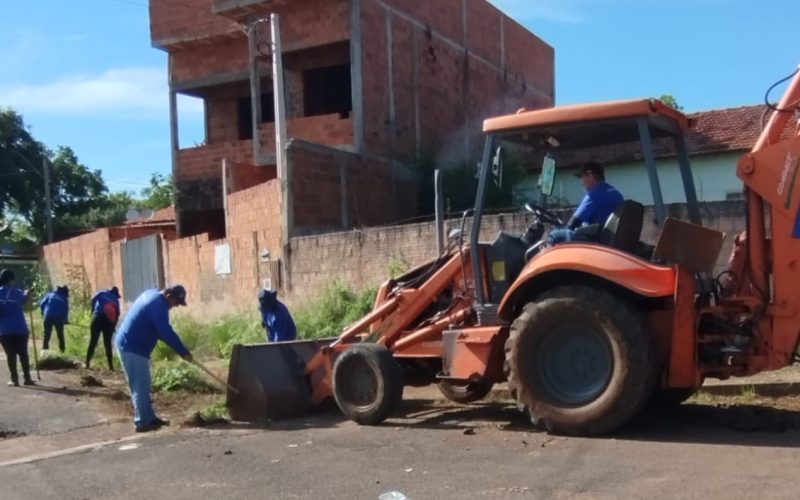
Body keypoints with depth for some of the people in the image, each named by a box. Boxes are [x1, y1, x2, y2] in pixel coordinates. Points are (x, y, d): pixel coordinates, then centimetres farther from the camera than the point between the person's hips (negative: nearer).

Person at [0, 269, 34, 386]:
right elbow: (24, 299, 18)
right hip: (20, 329, 0)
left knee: (10, 354, 4)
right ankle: (27, 378, 11)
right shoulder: (17, 292, -1)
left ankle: (14, 379, 2)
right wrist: (26, 293, 36)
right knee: (23, 354, 9)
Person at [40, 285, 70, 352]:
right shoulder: (65, 298, 11)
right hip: (59, 317, -1)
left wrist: (43, 313, 20)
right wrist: (66, 320, 19)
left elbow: (42, 304, 7)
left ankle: (45, 348, -1)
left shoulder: (50, 294, 14)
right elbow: (66, 310, 8)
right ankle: (62, 349, 14)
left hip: (48, 316, 1)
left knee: (47, 334, 6)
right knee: (60, 335, 13)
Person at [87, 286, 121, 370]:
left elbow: (93, 299, -3)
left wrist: (93, 312, 7)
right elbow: (117, 314, 10)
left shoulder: (102, 293, 17)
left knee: (93, 341, 0)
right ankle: (111, 365, 3)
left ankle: (88, 363, -5)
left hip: (98, 317, -2)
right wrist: (113, 326, 12)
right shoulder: (116, 300, 21)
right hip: (109, 321, 2)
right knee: (108, 343, 7)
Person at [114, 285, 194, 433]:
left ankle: (149, 418, 21)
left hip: (127, 344, 10)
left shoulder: (151, 294, 13)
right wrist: (184, 352, -15)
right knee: (140, 386, -5)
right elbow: (166, 332, -22)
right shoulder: (159, 304, -18)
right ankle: (143, 422, -1)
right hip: (132, 347, -10)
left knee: (142, 385, 14)